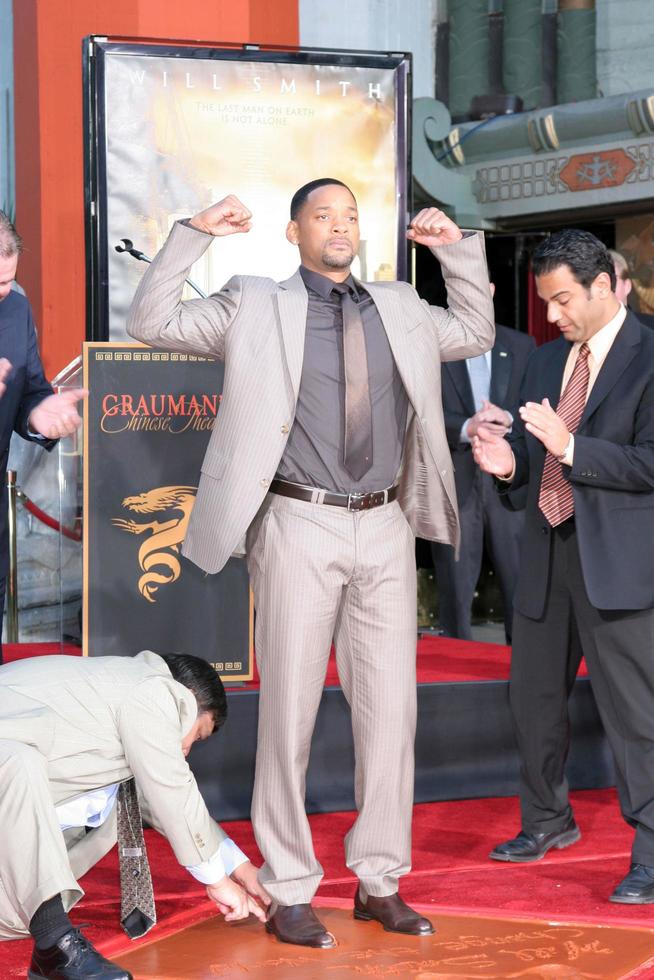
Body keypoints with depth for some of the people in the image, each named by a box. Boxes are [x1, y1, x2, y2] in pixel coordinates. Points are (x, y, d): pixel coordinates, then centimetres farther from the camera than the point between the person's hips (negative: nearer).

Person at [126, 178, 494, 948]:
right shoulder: (255, 306, 3)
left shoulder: (397, 309, 14)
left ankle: (379, 881, 18)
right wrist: (194, 235, -9)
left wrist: (458, 250, 16)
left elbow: (475, 333, 28)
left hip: (385, 528, 4)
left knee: (391, 707, 6)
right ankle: (287, 890, 10)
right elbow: (152, 324, -2)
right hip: (301, 527, -4)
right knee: (290, 709, 0)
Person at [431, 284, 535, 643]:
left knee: (521, 587, 0)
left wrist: (509, 420, -14)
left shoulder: (521, 346, 13)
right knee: (455, 591, 4)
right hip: (454, 481, -2)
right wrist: (466, 427, -22)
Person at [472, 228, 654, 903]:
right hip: (547, 555, 8)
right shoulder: (547, 360, 14)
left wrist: (570, 447, -23)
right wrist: (509, 461, -3)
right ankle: (548, 821, 36)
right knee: (533, 695, 17)